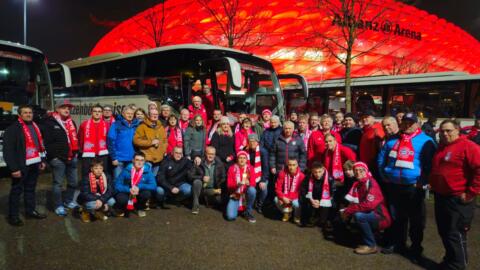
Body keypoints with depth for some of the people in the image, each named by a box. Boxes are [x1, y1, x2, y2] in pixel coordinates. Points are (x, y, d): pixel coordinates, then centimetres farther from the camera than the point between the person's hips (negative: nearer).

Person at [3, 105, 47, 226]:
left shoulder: (34, 126, 14)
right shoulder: (13, 128, -11)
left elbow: (40, 144, 21)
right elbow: (8, 150, -16)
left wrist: (42, 160, 15)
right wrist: (14, 168, -19)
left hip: (34, 164, 7)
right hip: (21, 166, -7)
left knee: (31, 188, 17)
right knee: (17, 190, 2)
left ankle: (31, 210, 29)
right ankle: (13, 215, 13)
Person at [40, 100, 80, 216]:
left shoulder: (71, 122, 16)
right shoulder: (50, 122, -7)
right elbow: (47, 142, -11)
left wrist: (76, 152, 14)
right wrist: (53, 156, -14)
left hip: (72, 157, 7)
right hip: (58, 158, -7)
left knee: (73, 181, 13)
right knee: (58, 183, 1)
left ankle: (68, 201, 31)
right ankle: (58, 206, 12)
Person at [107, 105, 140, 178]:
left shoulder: (137, 125, 7)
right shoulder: (116, 125, -2)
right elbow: (110, 141, -6)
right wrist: (113, 157, -10)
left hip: (133, 159, 3)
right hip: (119, 159, -3)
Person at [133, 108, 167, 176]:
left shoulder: (161, 127, 14)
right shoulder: (143, 126, -4)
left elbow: (165, 140, 20)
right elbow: (136, 140, -11)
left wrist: (164, 150, 4)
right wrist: (150, 142, -14)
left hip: (158, 158, 6)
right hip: (147, 158, -6)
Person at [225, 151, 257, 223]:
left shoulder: (250, 168, -3)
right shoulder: (232, 168, -6)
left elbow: (253, 183, -10)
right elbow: (229, 185, -9)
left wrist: (248, 183, -34)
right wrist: (237, 184, -29)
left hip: (246, 194, 1)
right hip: (235, 195, -1)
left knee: (252, 190, -34)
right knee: (230, 217, -22)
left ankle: (248, 212, -10)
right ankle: (236, 207, 15)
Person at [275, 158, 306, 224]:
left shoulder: (301, 175, -19)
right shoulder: (282, 173, -14)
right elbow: (278, 188, -10)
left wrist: (289, 198, -27)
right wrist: (283, 198, -28)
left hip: (296, 197, -2)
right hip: (284, 196, 3)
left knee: (296, 203, -34)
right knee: (276, 200, -25)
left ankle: (297, 217, 4)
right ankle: (287, 212, 8)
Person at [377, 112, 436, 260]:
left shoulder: (425, 141, -4)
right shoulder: (392, 140, 10)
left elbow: (430, 164, -7)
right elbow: (381, 158, 18)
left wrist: (422, 181, -11)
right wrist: (384, 175, 10)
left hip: (413, 187, -4)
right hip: (393, 186, 4)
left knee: (416, 220, 7)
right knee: (396, 217, 15)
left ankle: (416, 248, 22)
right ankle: (397, 243, 31)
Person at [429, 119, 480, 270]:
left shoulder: (468, 146, -14)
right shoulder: (441, 148, 13)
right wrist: (434, 186, 18)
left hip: (458, 199, -8)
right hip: (440, 197, 8)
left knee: (455, 234, 0)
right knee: (444, 232, 17)